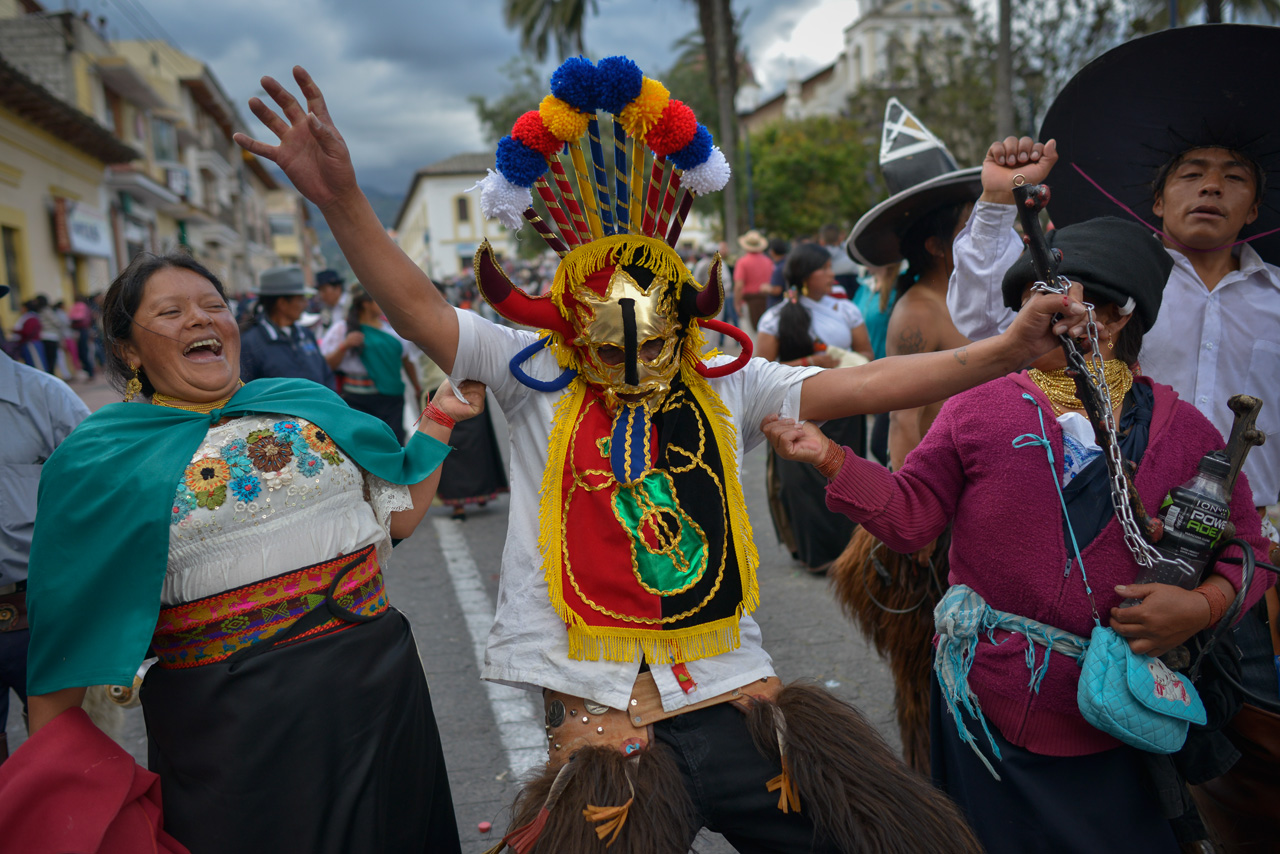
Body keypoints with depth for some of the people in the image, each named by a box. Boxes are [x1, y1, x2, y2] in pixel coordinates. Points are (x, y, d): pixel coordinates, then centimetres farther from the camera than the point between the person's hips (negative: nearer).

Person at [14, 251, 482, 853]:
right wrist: (42, 775, -2)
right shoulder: (98, 457, -1)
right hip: (228, 720, -3)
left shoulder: (306, 403, 6)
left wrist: (442, 416, 3)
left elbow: (401, 514, 8)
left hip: (376, 684, 3)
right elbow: (70, 621, -1)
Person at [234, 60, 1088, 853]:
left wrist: (1005, 352, -8)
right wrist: (341, 199, -22)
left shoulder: (726, 386, 6)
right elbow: (422, 311, -8)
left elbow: (859, 386, 0)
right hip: (602, 723, -2)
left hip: (736, 700, 3)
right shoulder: (539, 377, 1)